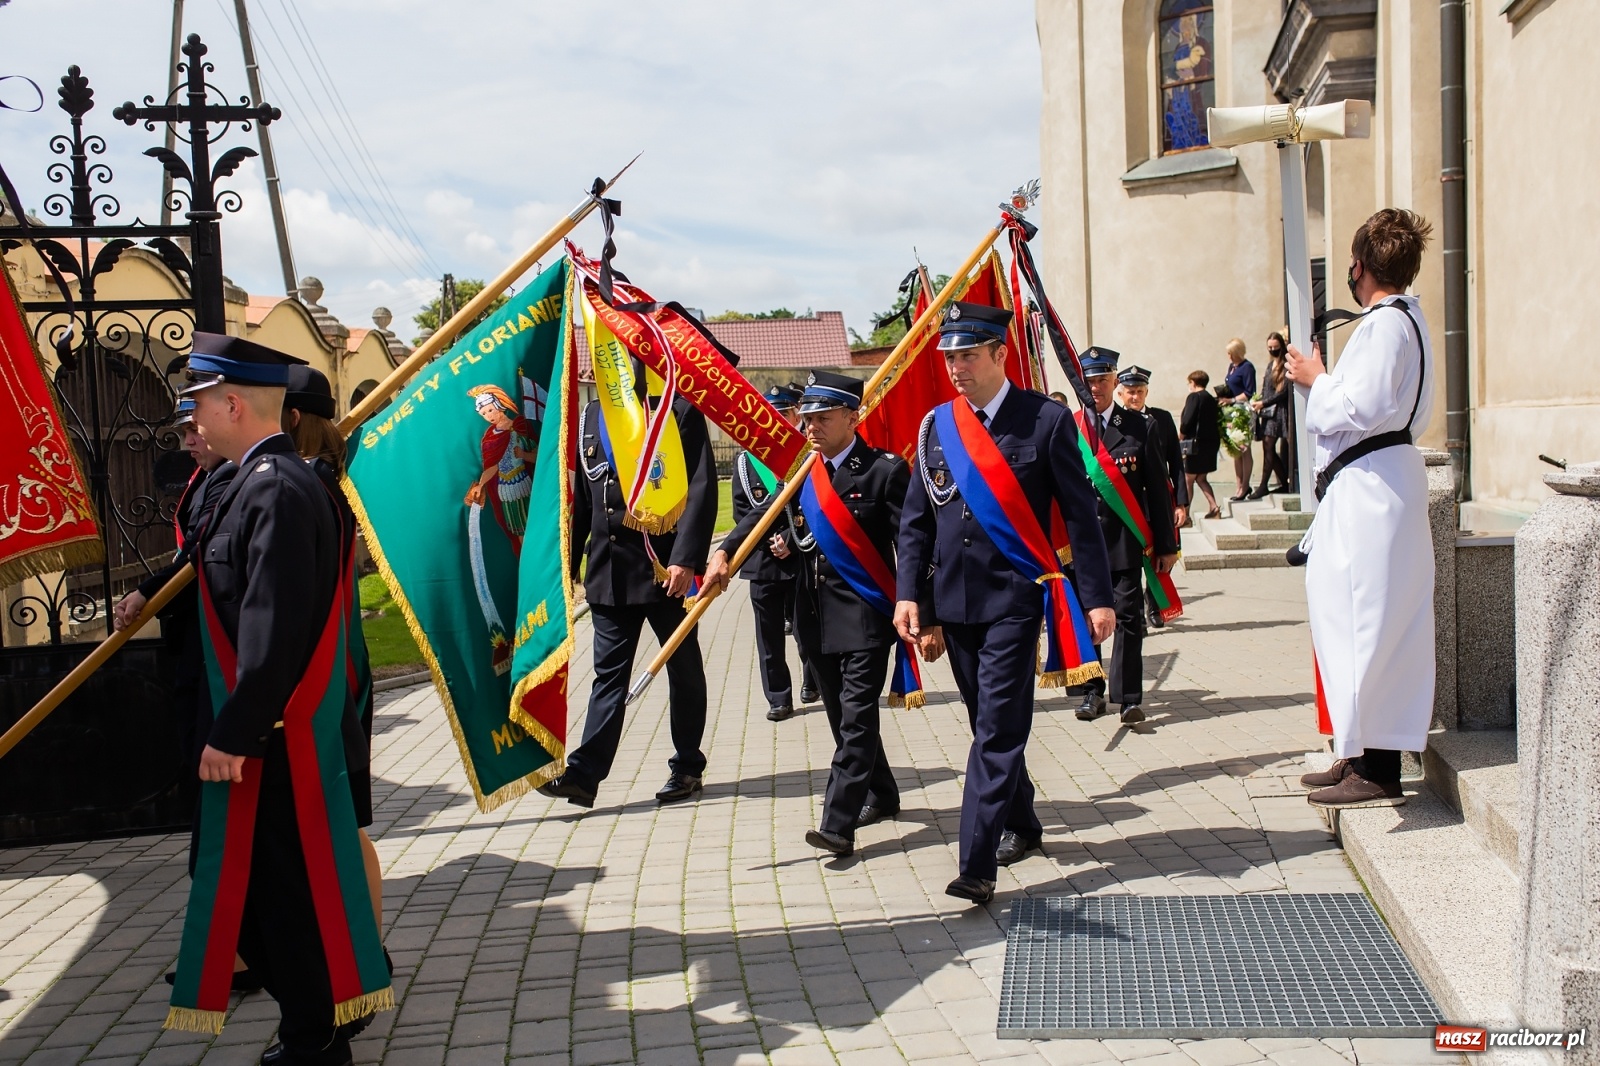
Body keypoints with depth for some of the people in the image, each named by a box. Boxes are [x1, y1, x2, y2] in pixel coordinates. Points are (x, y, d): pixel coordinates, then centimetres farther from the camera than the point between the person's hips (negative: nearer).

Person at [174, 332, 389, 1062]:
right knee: (257, 882, 19)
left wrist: (234, 733, -24)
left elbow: (275, 627, -25)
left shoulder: (277, 490, -20)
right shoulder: (264, 481, 11)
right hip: (266, 727, 10)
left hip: (274, 734, -10)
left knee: (285, 888, 2)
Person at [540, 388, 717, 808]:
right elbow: (579, 499, 14)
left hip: (667, 569, -4)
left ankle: (687, 769, 22)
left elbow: (701, 490, -11)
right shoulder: (590, 418, 12)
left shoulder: (681, 412, -4)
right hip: (608, 573, 4)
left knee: (683, 669, 10)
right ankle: (584, 773, 2)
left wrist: (685, 559, -20)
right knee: (608, 673, 4)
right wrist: (567, 565, 11)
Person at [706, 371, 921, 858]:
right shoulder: (803, 470, 8)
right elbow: (764, 514, 1)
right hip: (818, 615, 7)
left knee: (856, 714, -9)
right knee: (843, 715, 16)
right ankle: (881, 796, 34)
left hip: (866, 614, -6)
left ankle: (838, 825, -10)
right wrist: (724, 553, -17)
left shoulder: (885, 470, -9)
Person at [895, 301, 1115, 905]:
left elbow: (1080, 515, -4)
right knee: (989, 722, 15)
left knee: (999, 727, -10)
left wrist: (1097, 598, -7)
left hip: (1014, 597, -5)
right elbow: (916, 519, 10)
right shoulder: (936, 425, 7)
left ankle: (977, 865, -11)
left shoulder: (1045, 420, -5)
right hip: (954, 600, 5)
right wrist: (909, 593, 1)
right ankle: (1020, 824, 35)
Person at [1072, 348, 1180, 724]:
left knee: (1128, 615, -1)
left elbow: (1157, 487, 6)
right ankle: (1092, 691, 19)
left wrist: (1166, 544, 3)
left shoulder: (1139, 426, 5)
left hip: (1125, 539, 0)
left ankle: (1129, 696, 5)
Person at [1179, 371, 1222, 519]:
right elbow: (1217, 422, 14)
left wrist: (1180, 436, -1)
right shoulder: (1212, 399, 12)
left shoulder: (1194, 397, -11)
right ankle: (1214, 508, 8)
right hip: (1211, 443, 8)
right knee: (1201, 478, 19)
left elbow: (1187, 422, -17)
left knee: (1188, 480, -1)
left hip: (1196, 444, -8)